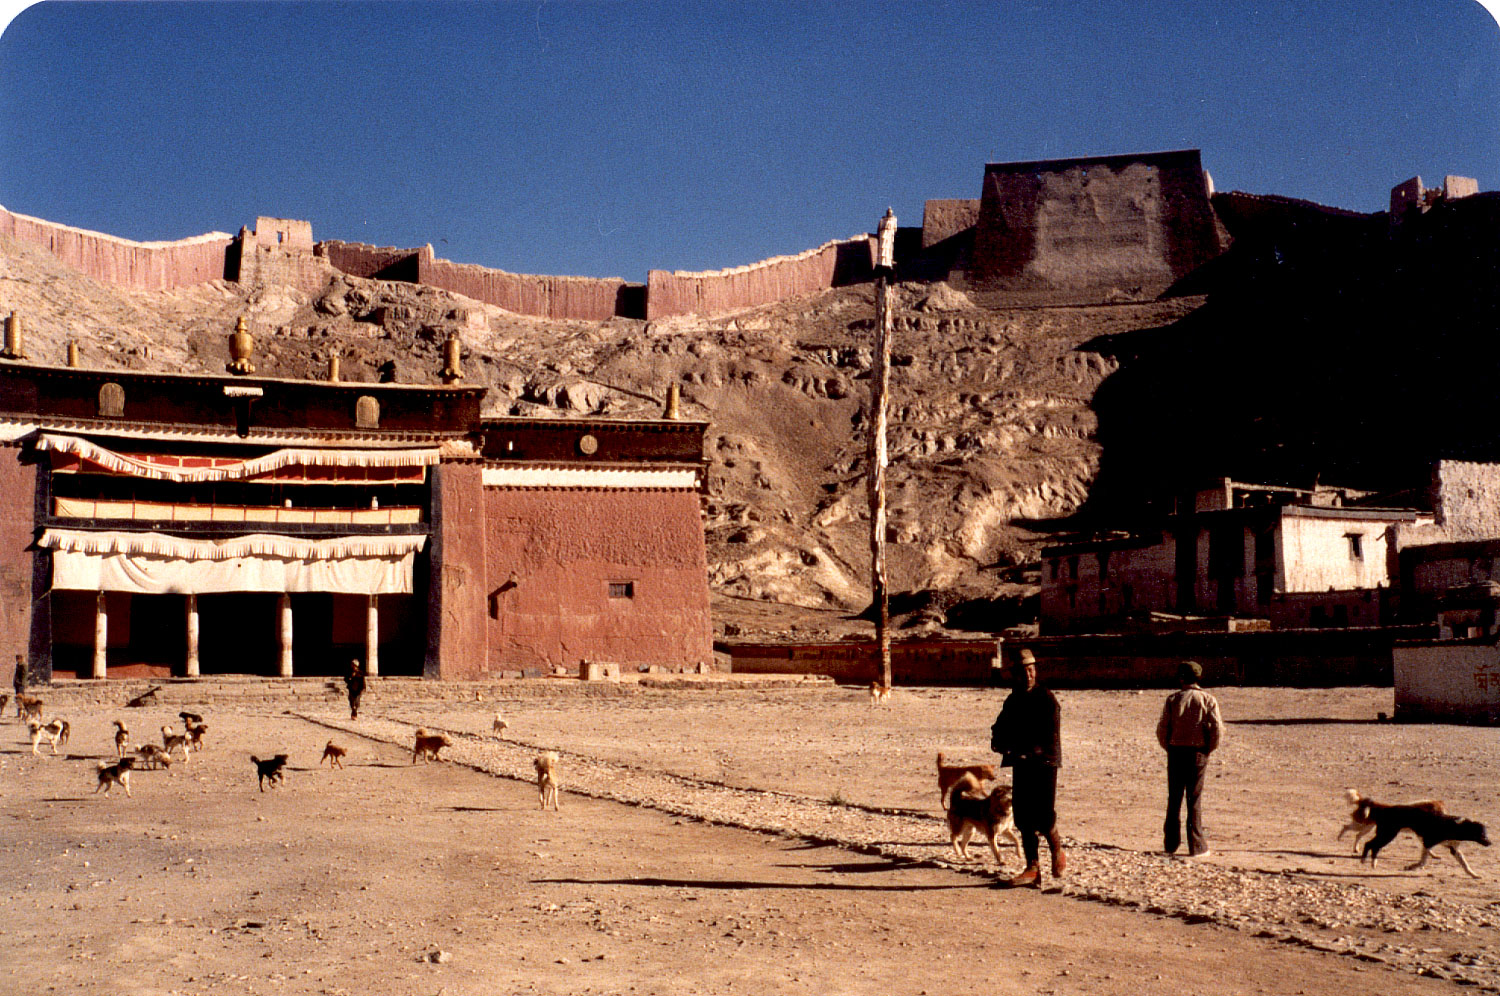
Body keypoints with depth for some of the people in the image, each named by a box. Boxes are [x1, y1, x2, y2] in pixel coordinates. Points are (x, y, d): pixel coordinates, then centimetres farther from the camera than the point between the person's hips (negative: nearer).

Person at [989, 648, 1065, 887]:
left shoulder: (1046, 699, -7)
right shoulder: (1013, 701, 12)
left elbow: (1052, 736, -14)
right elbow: (1000, 728, 15)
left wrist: (1032, 749, -28)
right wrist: (1000, 743, -9)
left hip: (1044, 763, -6)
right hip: (1021, 764, 6)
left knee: (1045, 817, -7)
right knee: (1024, 818, 5)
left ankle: (1057, 853, 23)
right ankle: (1033, 868, 12)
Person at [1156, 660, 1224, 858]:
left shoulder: (1173, 699, 0)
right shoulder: (1208, 700, -1)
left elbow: (1162, 729, -4)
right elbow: (1217, 729, -8)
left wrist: (1169, 748, 9)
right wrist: (1208, 750, 6)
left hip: (1175, 752, 1)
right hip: (1198, 753, -1)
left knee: (1174, 799, 10)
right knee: (1194, 800, 3)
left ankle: (1170, 844, 13)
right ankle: (1197, 846, 1)